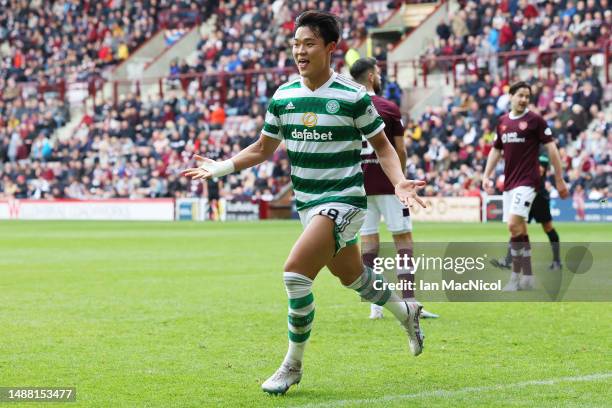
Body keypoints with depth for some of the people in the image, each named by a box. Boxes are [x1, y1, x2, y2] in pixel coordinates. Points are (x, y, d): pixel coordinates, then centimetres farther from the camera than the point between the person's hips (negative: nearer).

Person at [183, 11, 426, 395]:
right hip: (307, 203, 6)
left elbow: (383, 146, -3)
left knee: (296, 272, -21)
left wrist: (399, 182, -19)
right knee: (352, 276, 19)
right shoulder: (283, 97, 2)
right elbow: (263, 148, 14)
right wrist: (222, 167, 4)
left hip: (343, 200, -6)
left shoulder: (353, 97, -12)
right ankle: (406, 311, 49)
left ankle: (293, 366, -7)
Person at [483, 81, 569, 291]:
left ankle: (516, 276, -12)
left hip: (527, 181, -6)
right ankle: (527, 276, 13)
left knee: (514, 225, -18)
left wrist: (559, 179, -6)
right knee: (519, 229, 7)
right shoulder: (502, 122, 12)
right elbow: (496, 150, 21)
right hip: (509, 182, 6)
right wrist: (487, 175, 11)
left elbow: (551, 148, -4)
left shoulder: (535, 120, -5)